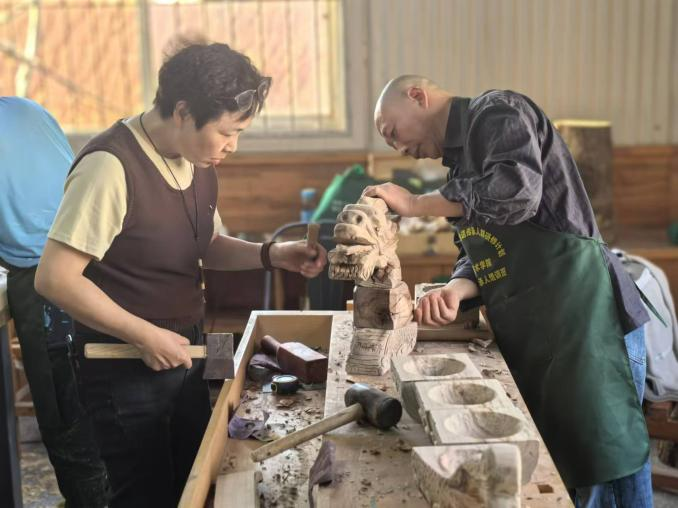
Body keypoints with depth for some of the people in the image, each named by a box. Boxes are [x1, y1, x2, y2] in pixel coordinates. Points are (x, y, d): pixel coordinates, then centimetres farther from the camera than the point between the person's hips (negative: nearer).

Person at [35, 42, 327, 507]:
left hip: (184, 353, 8)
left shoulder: (199, 161, 1)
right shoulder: (111, 165, -24)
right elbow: (55, 278, -24)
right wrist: (147, 336, -23)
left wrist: (272, 255, -3)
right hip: (126, 369, -8)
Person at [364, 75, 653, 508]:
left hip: (583, 318, -9)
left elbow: (517, 192, -23)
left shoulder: (497, 112, -4)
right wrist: (454, 292, -7)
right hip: (527, 335, 9)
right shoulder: (462, 160, 22)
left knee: (606, 463, -3)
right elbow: (481, 257, 16)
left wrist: (415, 205, -13)